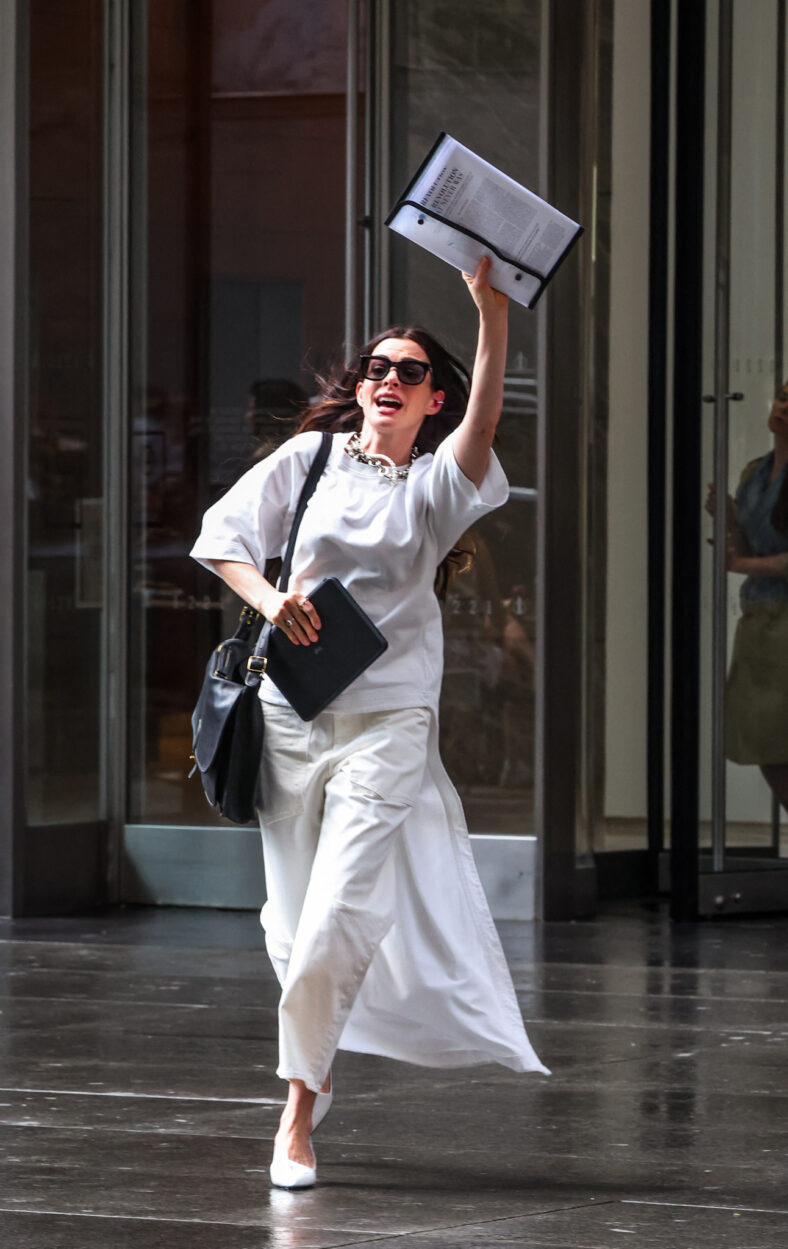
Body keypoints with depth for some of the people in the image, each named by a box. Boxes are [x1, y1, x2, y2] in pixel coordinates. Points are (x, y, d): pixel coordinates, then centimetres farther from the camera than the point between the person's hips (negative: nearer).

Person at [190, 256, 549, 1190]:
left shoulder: (436, 483, 4)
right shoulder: (311, 457, 8)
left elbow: (482, 423, -16)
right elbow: (222, 534, 6)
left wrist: (493, 315, -30)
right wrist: (269, 598, -14)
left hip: (388, 718, -2)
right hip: (292, 708, 2)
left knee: (339, 918, -13)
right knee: (293, 916, 8)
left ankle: (298, 1113, -5)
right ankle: (315, 1070, 30)